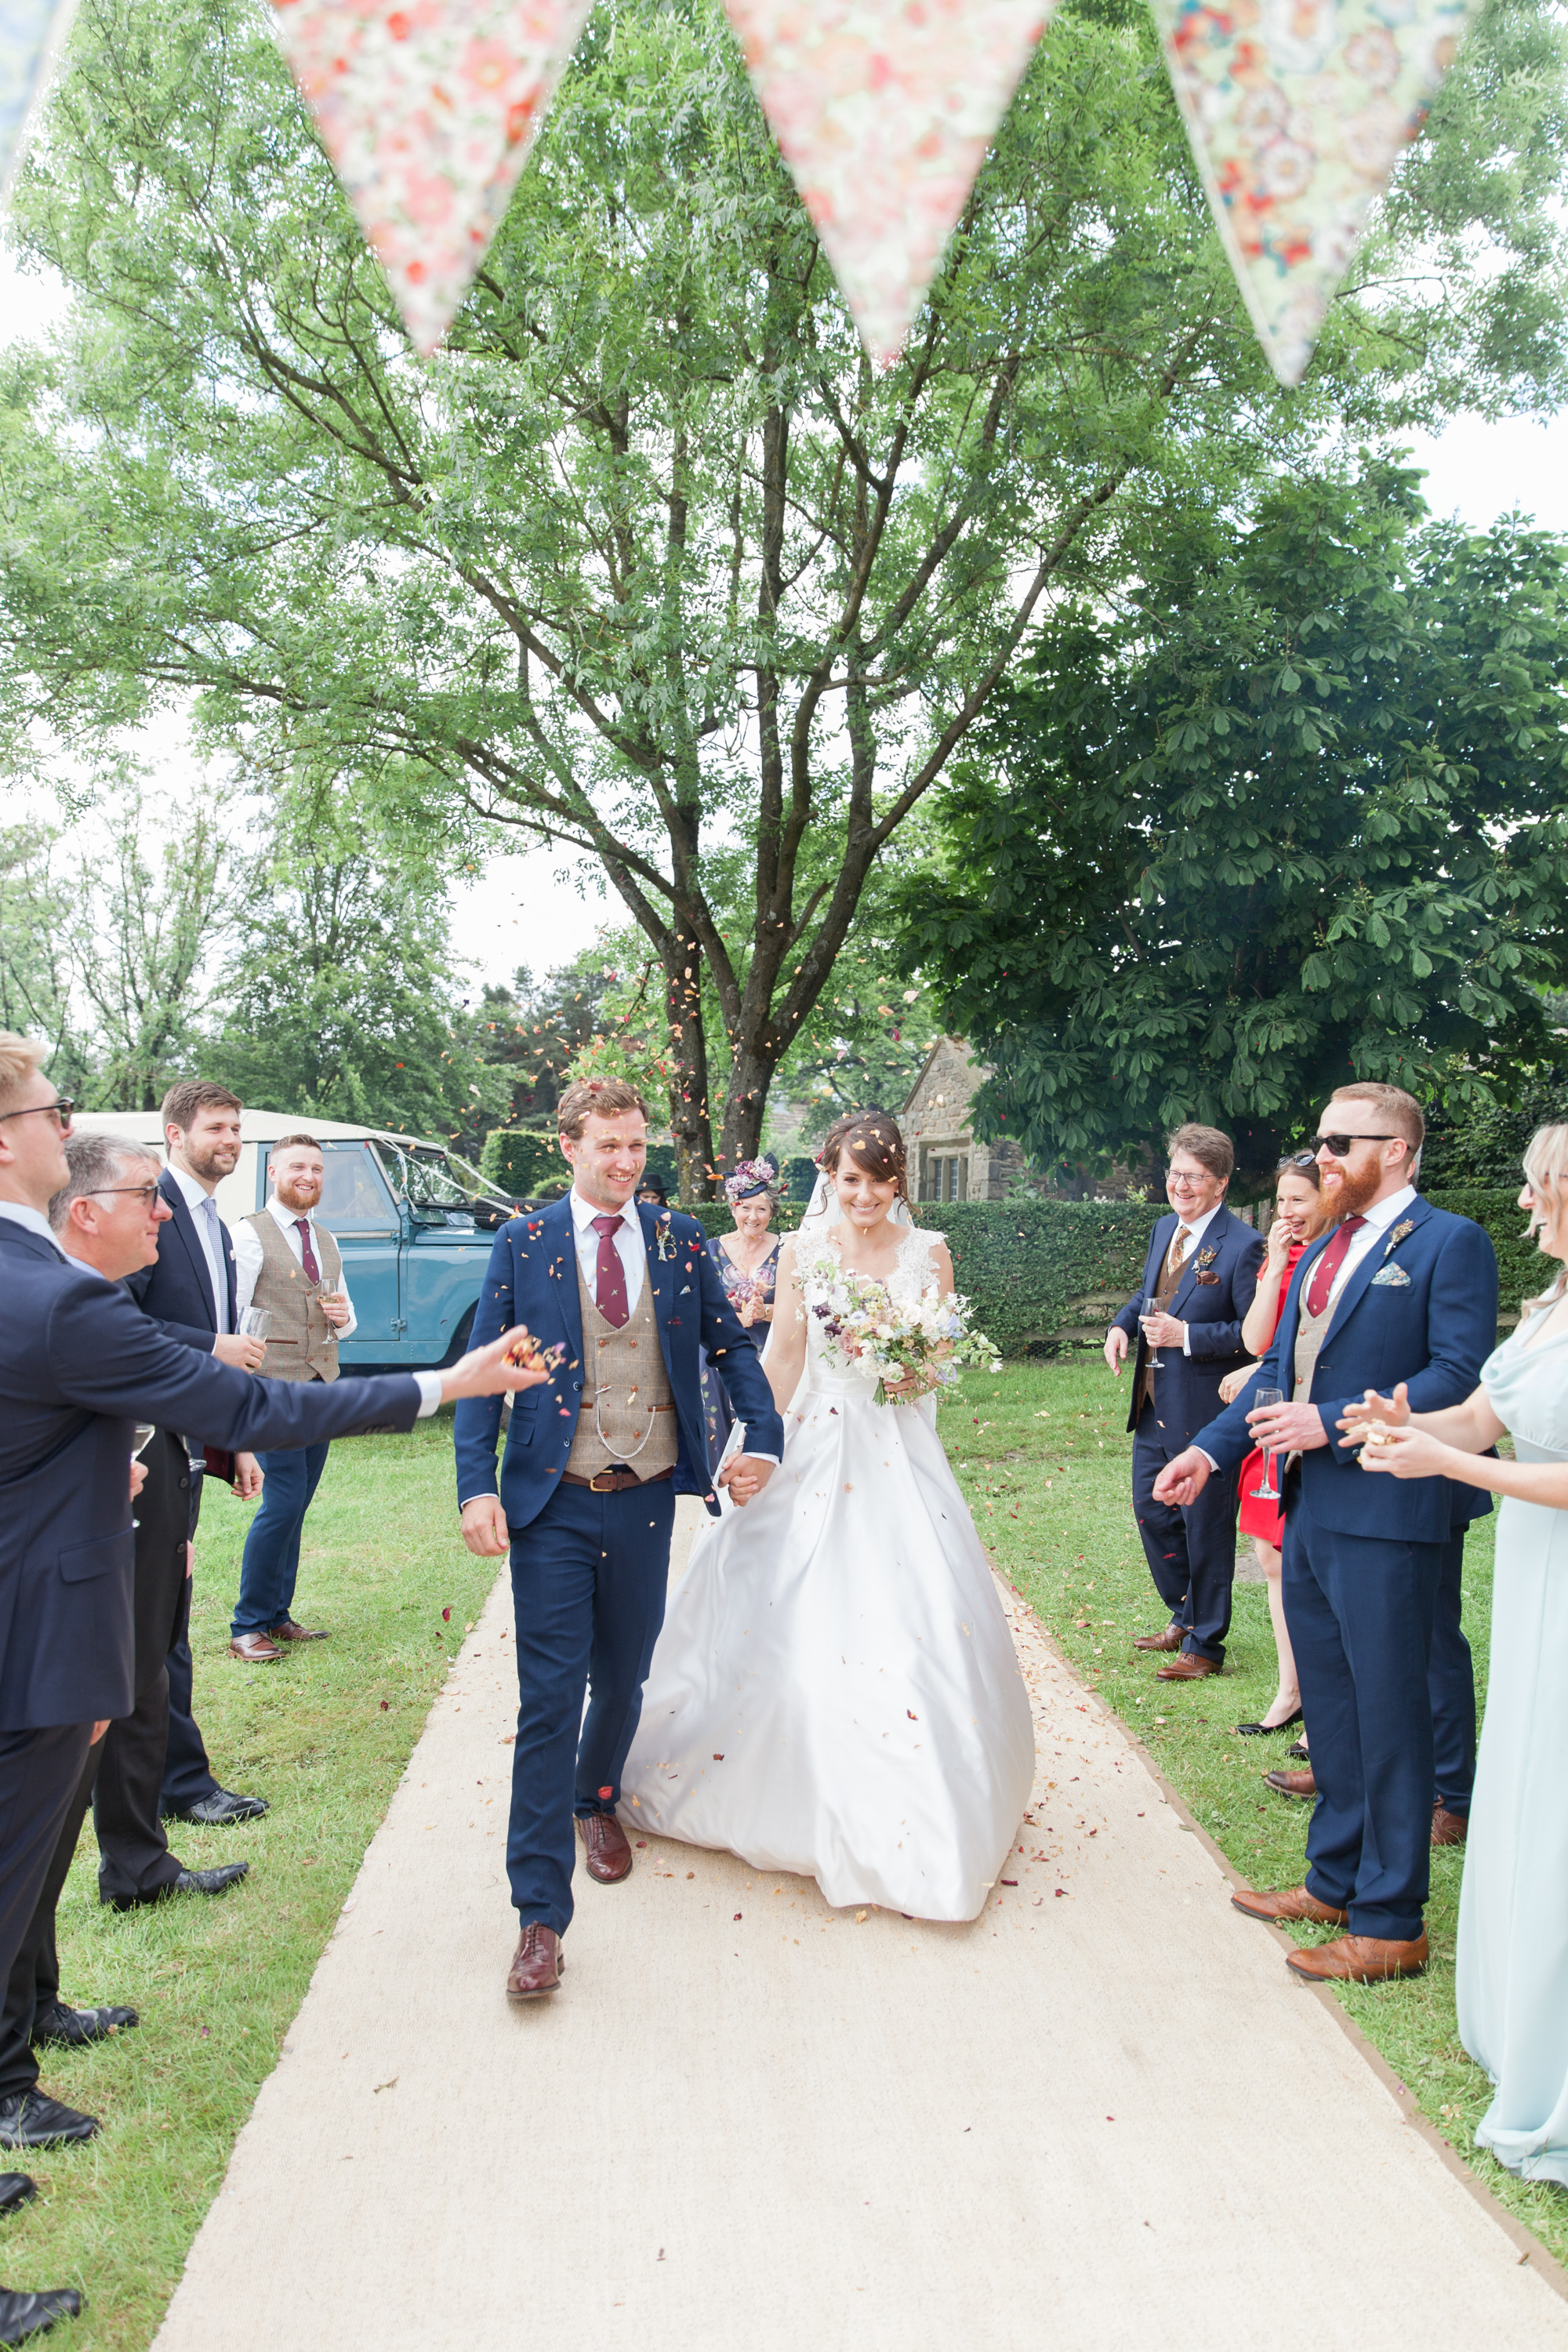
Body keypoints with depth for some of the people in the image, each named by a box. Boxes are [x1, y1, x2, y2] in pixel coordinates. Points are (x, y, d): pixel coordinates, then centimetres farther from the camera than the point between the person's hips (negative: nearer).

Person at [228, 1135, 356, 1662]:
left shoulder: (327, 1242, 17)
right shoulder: (250, 1235, -5)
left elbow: (346, 1318, 25)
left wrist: (343, 1316, 1)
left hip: (323, 1385, 7)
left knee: (295, 1507, 11)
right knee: (284, 1504, -10)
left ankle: (277, 1615, 21)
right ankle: (248, 1626, 2)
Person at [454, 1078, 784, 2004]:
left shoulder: (680, 1238, 3)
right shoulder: (524, 1243, -2)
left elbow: (731, 1343, 9)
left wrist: (767, 1438, -4)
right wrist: (478, 1485, -12)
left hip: (646, 1500, 3)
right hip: (552, 1506, -2)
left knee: (623, 1680, 19)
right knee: (549, 1701, -3)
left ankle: (598, 1798, 49)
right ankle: (541, 1914, 6)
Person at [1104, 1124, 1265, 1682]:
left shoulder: (1242, 1246, -17)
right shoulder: (1164, 1229, 8)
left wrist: (1186, 1335, -25)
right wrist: (1123, 1324, 2)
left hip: (1204, 1411, -8)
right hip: (1152, 1406, 8)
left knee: (1206, 1530, 6)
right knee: (1151, 1512, 19)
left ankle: (1204, 1646, 23)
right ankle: (1185, 1617, 39)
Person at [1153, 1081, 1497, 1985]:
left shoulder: (1450, 1243, -10)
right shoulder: (1322, 1251, 15)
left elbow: (1459, 1377, -18)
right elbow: (1278, 1368, 16)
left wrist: (1333, 1424, -21)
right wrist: (1210, 1450, 6)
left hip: (1389, 1516, -8)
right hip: (1311, 1510, 8)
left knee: (1389, 1714, 3)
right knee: (1331, 1704, 19)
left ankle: (1392, 1924, 18)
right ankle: (1336, 1881, 35)